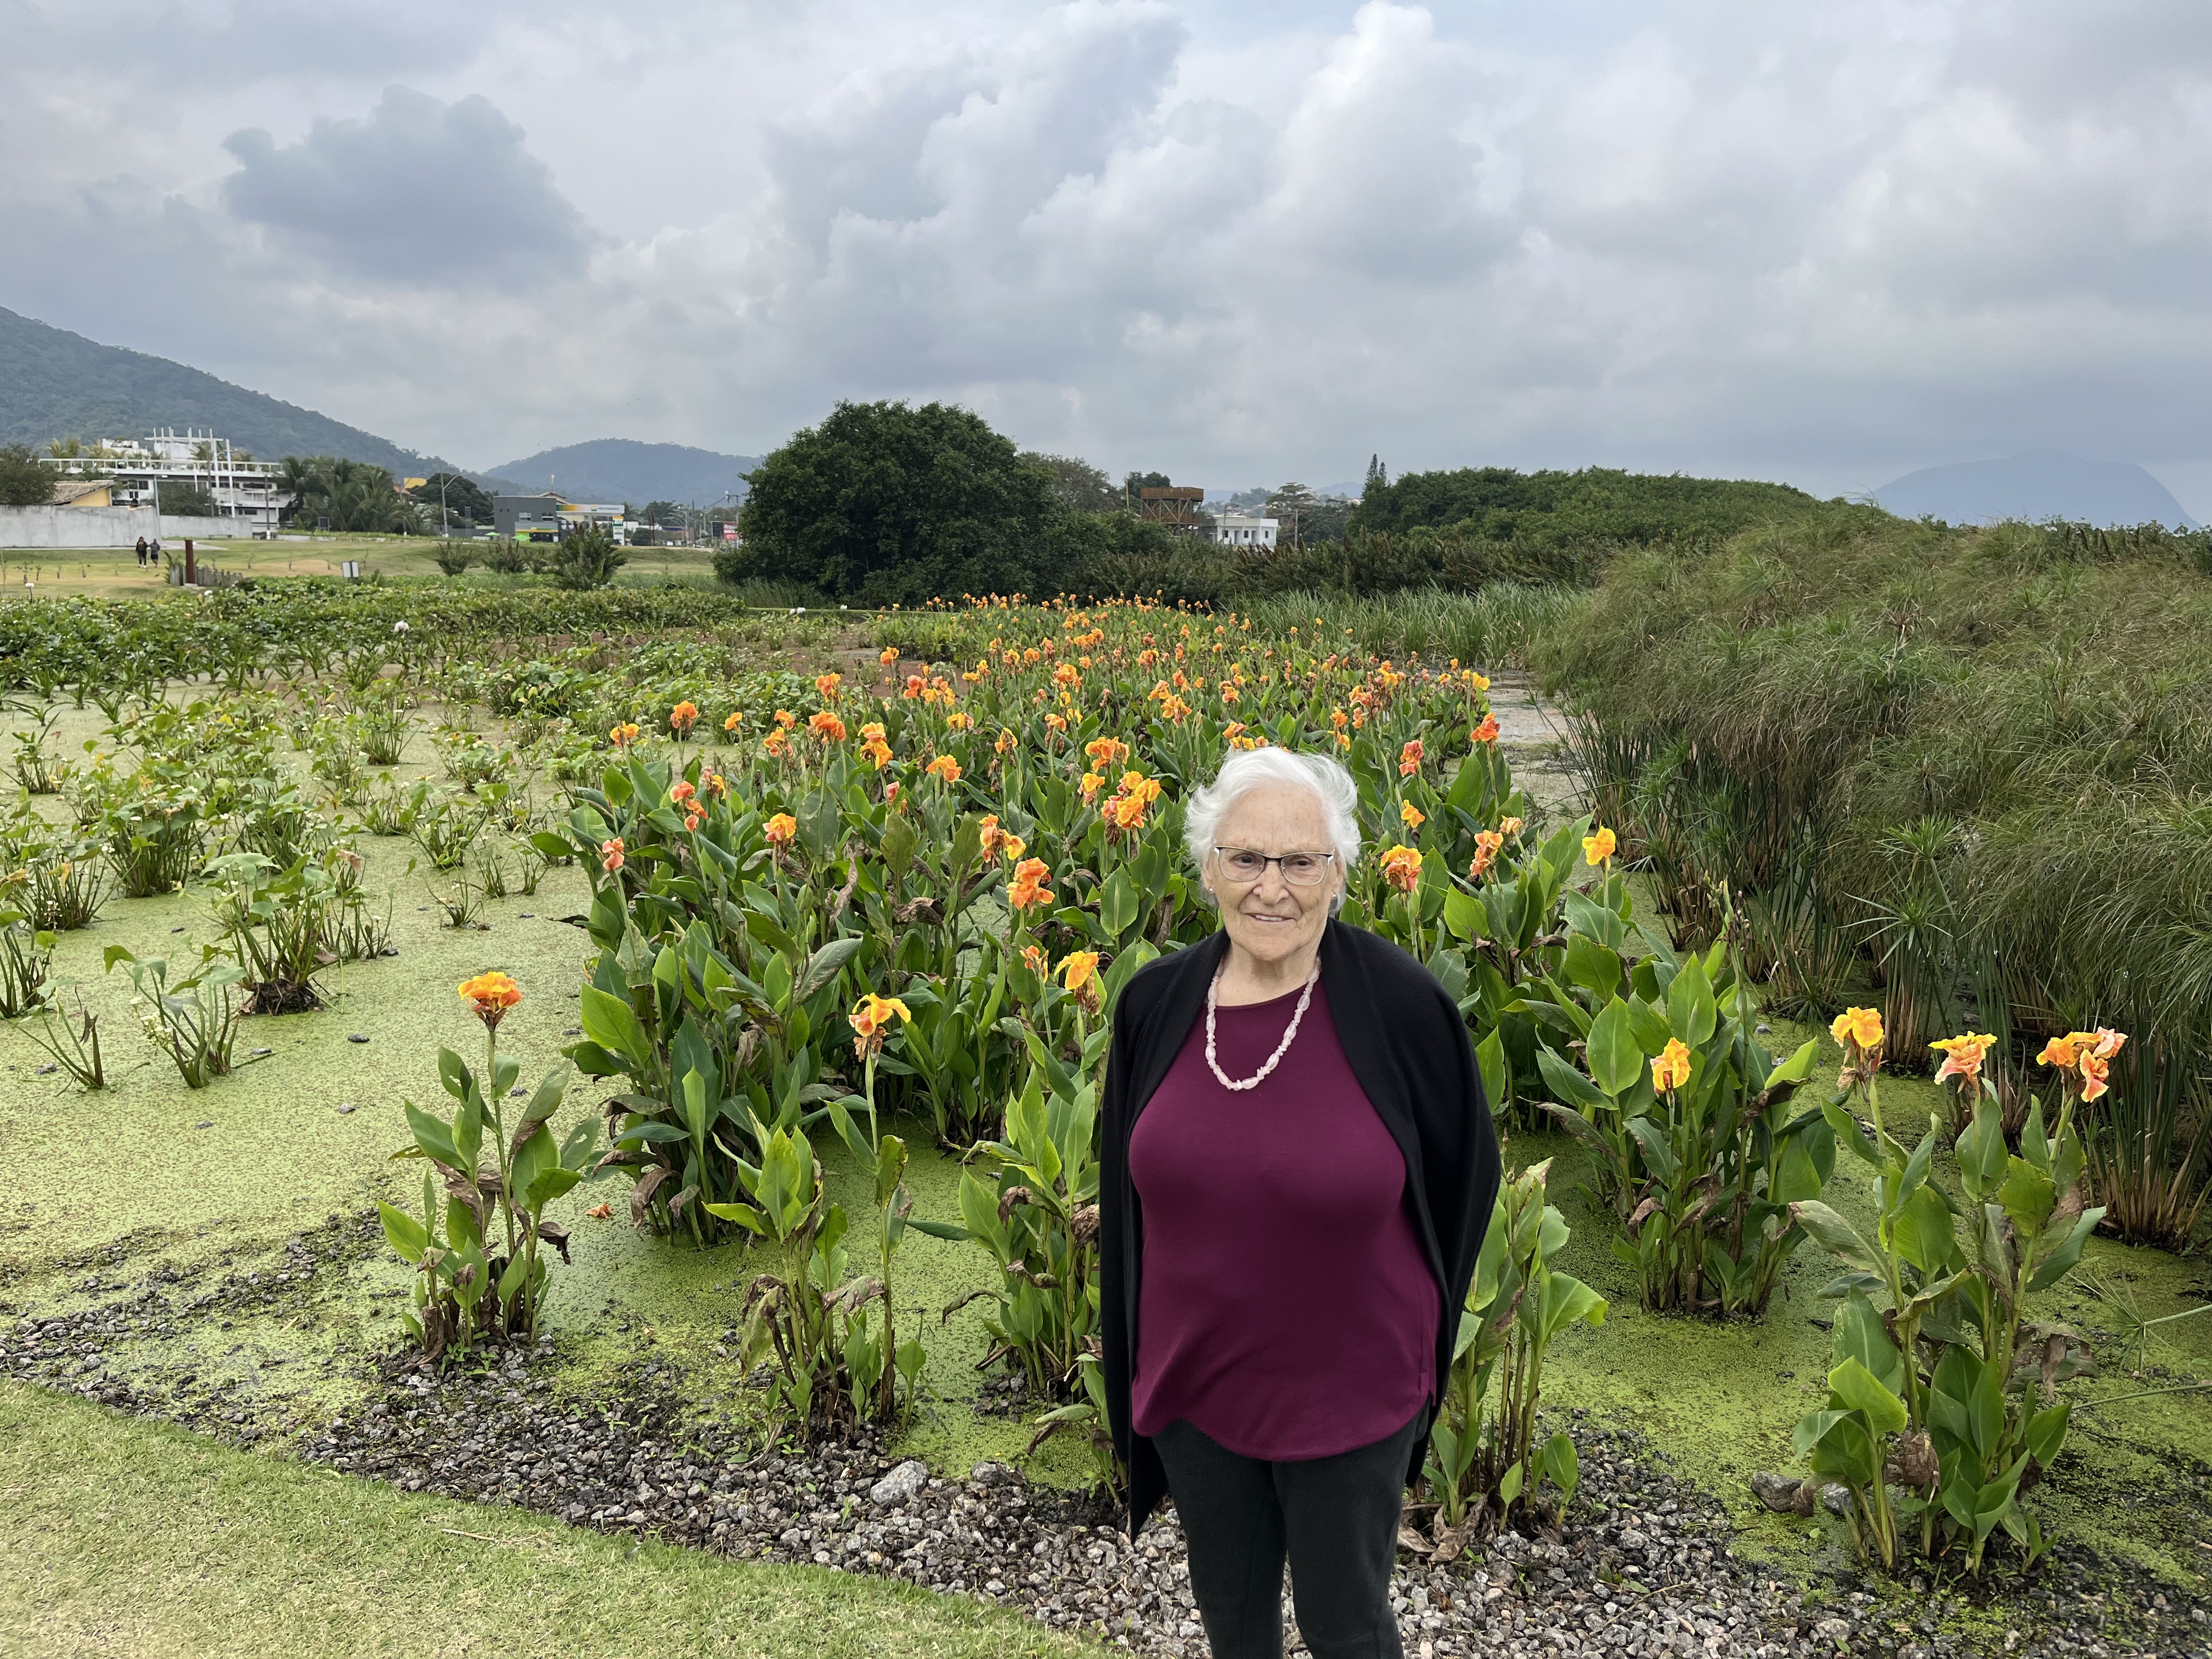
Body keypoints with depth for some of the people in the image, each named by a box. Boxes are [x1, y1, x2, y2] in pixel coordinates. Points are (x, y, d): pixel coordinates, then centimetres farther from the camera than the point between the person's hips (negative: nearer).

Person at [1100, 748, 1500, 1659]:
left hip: (1349, 1391, -3)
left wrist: (1408, 1320, 3)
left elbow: (1465, 1171, -4)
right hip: (1191, 1382, 3)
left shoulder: (1403, 1005, -20)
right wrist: (1134, 1359, 10)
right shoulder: (1154, 1004, -10)